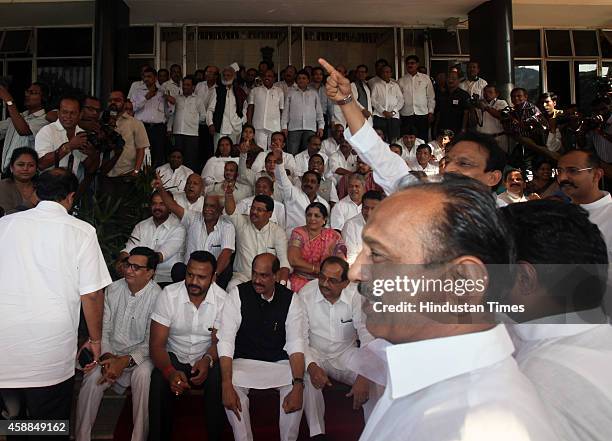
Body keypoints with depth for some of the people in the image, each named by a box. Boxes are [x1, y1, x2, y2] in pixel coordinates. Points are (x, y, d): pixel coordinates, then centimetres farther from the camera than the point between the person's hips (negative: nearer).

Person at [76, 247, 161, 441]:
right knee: (92, 377, -24)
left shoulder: (157, 297, -13)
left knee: (143, 374, -33)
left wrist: (125, 361, -24)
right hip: (111, 353, 4)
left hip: (139, 355, -3)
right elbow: (103, 328, 4)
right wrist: (107, 356, -11)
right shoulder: (113, 289, 2)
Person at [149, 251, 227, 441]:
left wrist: (208, 360, -29)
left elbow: (219, 341, -5)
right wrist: (170, 372, -33)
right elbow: (157, 344, -14)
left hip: (206, 360, 0)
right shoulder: (168, 294, -12)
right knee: (159, 379, -30)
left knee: (218, 378, -30)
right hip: (174, 358, 0)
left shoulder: (222, 299, -11)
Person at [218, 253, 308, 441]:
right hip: (244, 361, -1)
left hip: (279, 362, 1)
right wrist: (227, 385, -27)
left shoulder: (290, 299, -5)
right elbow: (226, 340, -14)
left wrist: (298, 385, -25)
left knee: (298, 389, -25)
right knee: (233, 389, -30)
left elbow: (295, 344, -10)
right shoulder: (237, 294, -9)